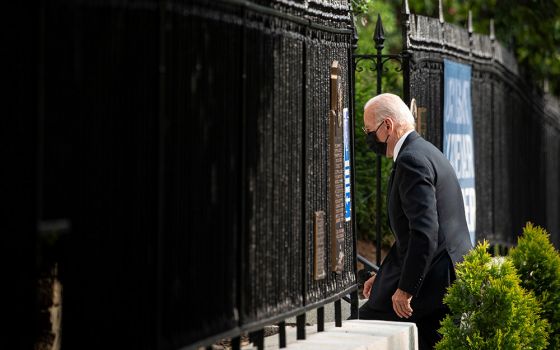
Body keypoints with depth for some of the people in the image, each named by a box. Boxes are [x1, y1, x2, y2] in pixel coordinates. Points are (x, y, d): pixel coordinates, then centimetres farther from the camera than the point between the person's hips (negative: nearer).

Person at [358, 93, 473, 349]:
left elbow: (425, 230, -24)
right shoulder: (425, 152, 19)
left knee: (369, 320, -4)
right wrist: (383, 275, 19)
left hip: (435, 279, -10)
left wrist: (406, 288, -21)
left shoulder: (412, 160, -16)